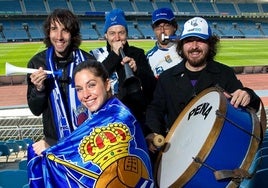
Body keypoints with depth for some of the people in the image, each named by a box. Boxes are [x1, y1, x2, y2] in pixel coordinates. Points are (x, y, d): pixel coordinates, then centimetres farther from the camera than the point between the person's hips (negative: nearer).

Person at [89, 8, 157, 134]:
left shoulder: (137, 54, 9)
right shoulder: (96, 54, 6)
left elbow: (152, 87, 2)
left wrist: (137, 69, -16)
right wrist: (114, 55, -11)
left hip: (136, 117, 1)